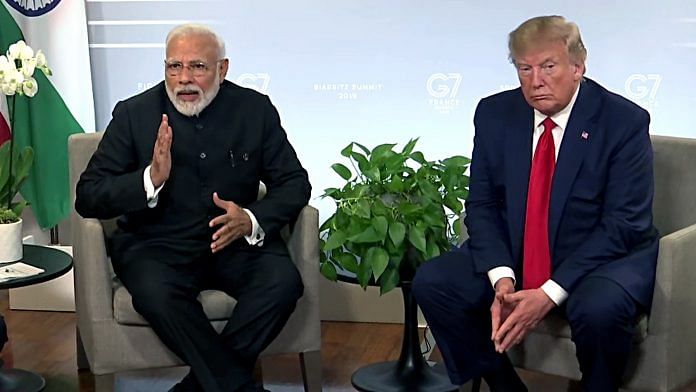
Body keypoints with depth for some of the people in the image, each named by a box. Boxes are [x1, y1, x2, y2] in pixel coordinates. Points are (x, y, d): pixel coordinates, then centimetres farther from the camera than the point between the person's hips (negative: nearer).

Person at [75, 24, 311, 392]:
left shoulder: (255, 109, 2)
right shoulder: (135, 113, -2)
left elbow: (294, 182, 4)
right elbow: (87, 197, -4)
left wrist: (252, 220, -17)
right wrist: (151, 179, -23)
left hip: (236, 241, 2)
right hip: (156, 244, -1)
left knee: (284, 282, -27)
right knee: (156, 293, -34)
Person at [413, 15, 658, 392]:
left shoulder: (624, 120, -13)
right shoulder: (494, 113, -1)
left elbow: (623, 223, -17)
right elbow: (481, 204, 1)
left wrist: (550, 294, -25)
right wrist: (502, 279, -18)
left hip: (603, 257, -4)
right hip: (511, 255, 5)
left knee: (601, 309, -35)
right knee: (431, 282, -14)